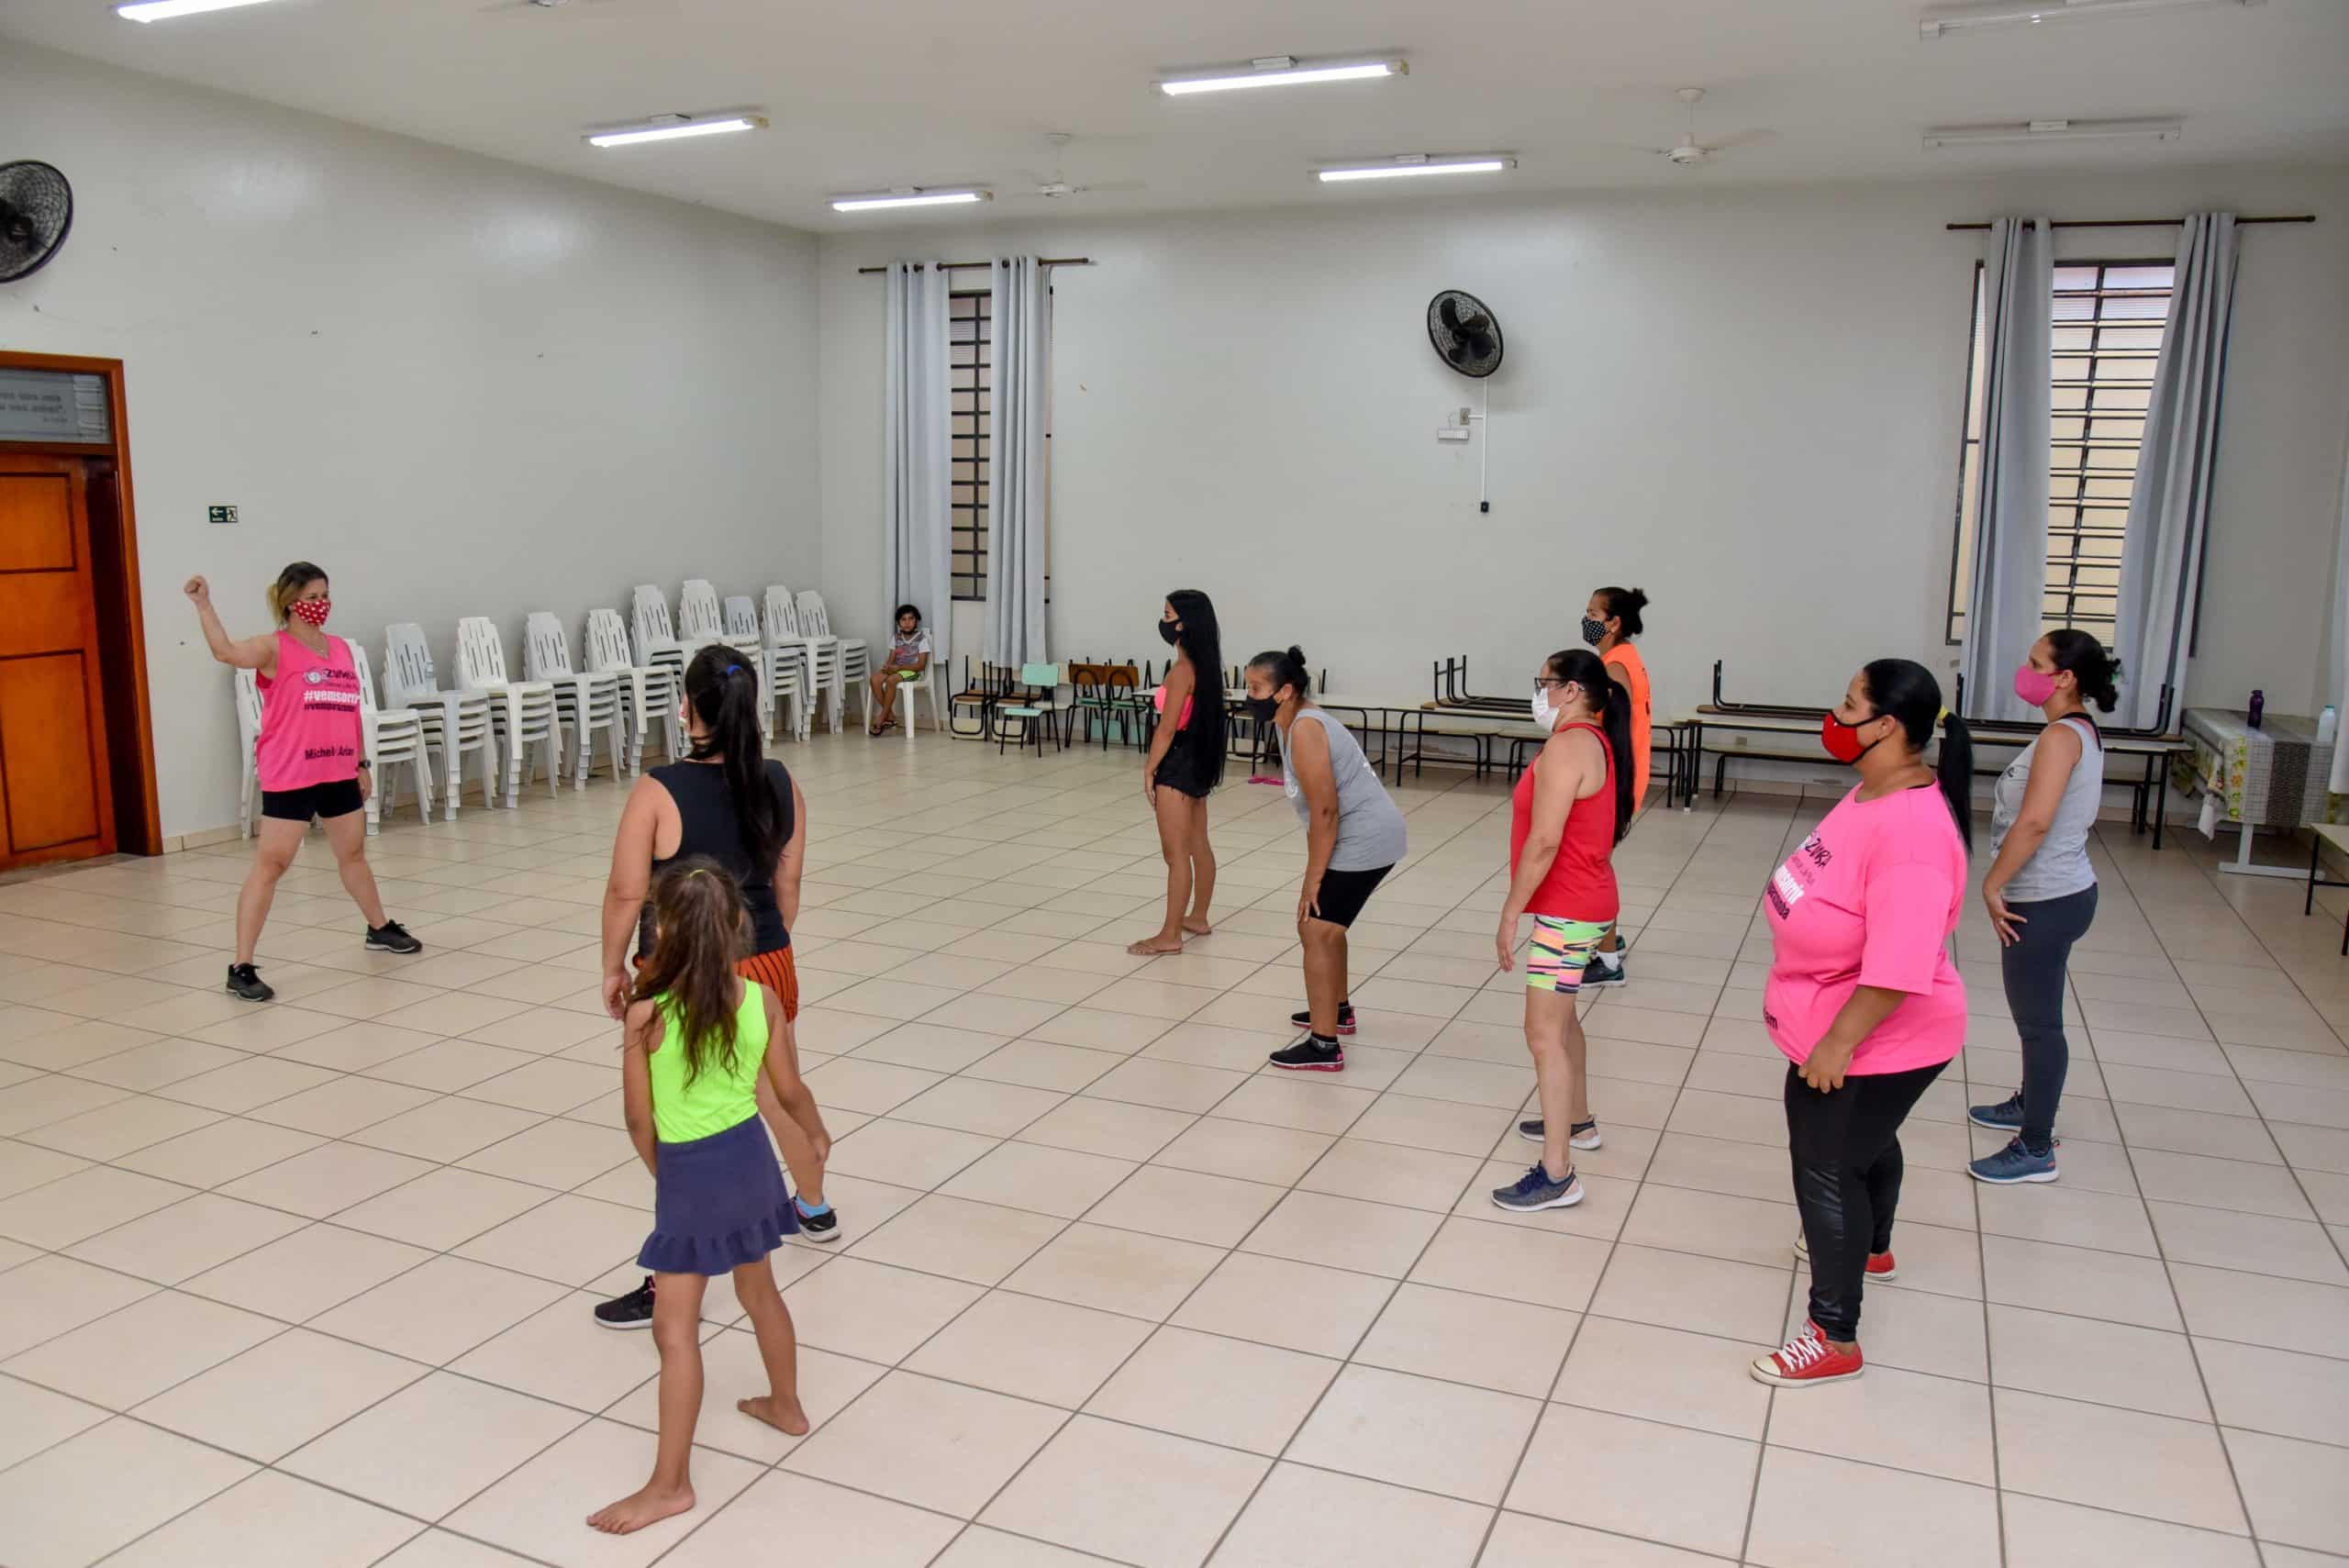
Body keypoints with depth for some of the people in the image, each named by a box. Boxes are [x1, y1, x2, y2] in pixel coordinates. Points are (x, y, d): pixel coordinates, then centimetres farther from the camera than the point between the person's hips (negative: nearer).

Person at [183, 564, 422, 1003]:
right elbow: (227, 652, -28)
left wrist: (362, 762, 16)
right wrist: (203, 605, -34)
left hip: (339, 773, 7)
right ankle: (241, 968, -5)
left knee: (354, 853, 23)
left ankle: (380, 928, 43)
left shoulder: (341, 648, 11)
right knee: (270, 865, -7)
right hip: (290, 777, -6)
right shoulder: (275, 648, -8)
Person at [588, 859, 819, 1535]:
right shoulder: (762, 999, -10)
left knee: (675, 1328, 4)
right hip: (748, 1157, 5)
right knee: (758, 1291, 27)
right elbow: (791, 1091, 0)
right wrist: (819, 1137, 21)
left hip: (690, 1173, -5)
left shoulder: (647, 1013, -20)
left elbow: (639, 1118, -10)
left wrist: (663, 1174, 9)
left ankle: (671, 1483, 11)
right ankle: (786, 1406, 46)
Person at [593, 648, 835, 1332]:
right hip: (766, 966, 5)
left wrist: (613, 968, 3)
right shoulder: (780, 784, -5)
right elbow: (788, 884, 5)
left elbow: (626, 894, -13)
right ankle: (815, 1208, 48)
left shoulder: (659, 792, -20)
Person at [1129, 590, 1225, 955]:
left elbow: (1167, 728, -20)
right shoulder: (1203, 666, 8)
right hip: (1197, 760, 10)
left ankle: (1170, 936, 2)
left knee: (1176, 854, -4)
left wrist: (1149, 769, -12)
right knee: (1198, 847, 19)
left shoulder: (1182, 670, -20)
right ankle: (1197, 918, 31)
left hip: (1177, 764, -10)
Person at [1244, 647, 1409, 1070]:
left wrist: (1313, 879, -17)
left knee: (1316, 930, -9)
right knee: (1325, 924, 25)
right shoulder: (1295, 724, 12)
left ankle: (1324, 1047, -6)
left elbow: (1325, 810, -23)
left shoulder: (1304, 730, -20)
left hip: (1363, 841, -11)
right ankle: (1337, 1010, 43)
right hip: (1365, 837, 11)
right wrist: (1315, 873, 18)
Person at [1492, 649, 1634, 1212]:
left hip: (1565, 911, -11)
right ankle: (1578, 1122, 41)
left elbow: (1543, 842, -24)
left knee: (1543, 1033, -9)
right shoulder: (1596, 741, 12)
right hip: (1583, 903, 11)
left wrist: (1510, 913, -18)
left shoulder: (1567, 746, -20)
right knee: (1561, 1019, 25)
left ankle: (1556, 1176, -7)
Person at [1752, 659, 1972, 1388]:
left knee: (1826, 1170, 2)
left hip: (1873, 1039, -10)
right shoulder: (1873, 791, -2)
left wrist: (1836, 1045, -27)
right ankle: (1871, 1249, 57)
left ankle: (1835, 1338, 18)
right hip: (1836, 1023, 10)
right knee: (1865, 1141, 31)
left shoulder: (1912, 830, -33)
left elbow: (1898, 966, -35)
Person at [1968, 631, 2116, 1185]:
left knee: (2039, 1021, -1)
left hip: (2045, 903, -10)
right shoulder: (2080, 732, 11)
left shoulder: (2061, 736, -20)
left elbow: (2034, 822, -30)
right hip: (2055, 894, 10)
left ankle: (2036, 1150, 9)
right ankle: (2029, 1104, 42)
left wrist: (1992, 885, -20)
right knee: (2035, 1015, 24)